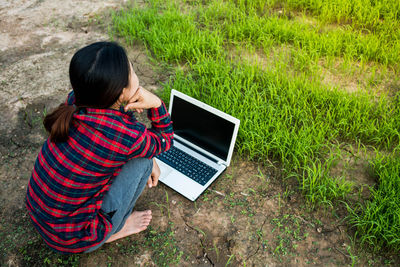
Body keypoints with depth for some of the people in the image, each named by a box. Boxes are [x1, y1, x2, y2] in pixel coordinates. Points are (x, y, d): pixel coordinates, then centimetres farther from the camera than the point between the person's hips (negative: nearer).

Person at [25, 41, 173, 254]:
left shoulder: (76, 102, -12)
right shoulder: (127, 137, -31)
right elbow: (164, 140, -8)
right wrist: (156, 103, -21)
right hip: (71, 239, -6)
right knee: (141, 160, -6)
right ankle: (114, 230, 12)